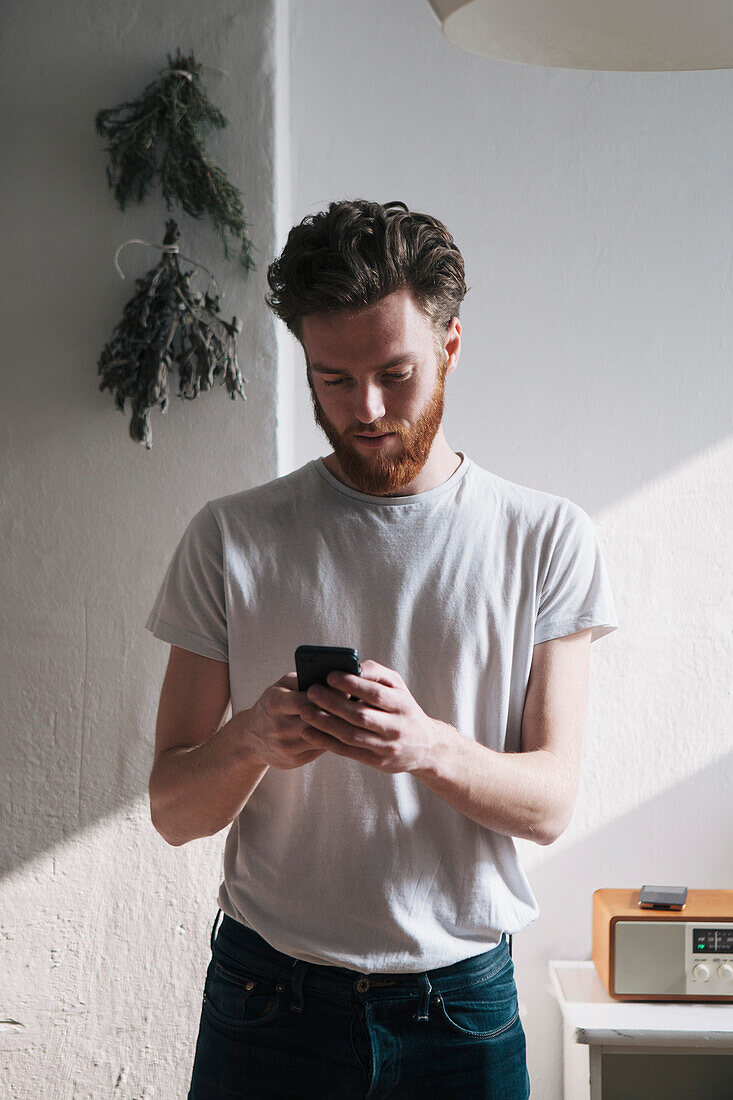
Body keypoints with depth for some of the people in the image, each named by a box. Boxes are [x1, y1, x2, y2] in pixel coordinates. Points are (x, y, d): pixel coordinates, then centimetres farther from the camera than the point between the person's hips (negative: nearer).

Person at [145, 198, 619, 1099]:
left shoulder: (546, 537, -3)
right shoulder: (231, 538, -3)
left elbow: (549, 803, -6)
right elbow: (172, 811, -3)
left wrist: (431, 747, -26)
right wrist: (249, 739, -25)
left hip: (462, 996, 0)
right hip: (268, 994, 1)